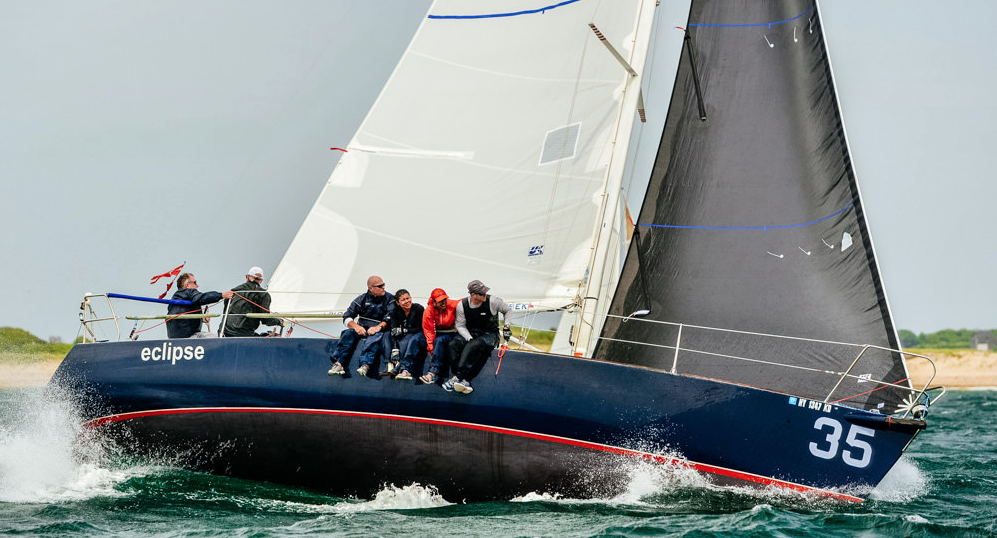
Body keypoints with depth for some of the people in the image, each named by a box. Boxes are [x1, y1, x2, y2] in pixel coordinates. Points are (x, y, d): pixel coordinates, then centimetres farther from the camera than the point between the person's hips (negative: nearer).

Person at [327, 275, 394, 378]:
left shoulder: (390, 299, 5)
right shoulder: (362, 299, 11)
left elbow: (391, 318, -9)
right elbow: (347, 317, 5)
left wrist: (379, 327, -26)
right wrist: (356, 326, -15)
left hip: (380, 331, -3)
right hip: (362, 330, 3)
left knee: (375, 337, -36)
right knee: (349, 333, -27)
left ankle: (365, 365, -56)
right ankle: (339, 363, -40)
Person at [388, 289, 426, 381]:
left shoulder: (419, 309, -12)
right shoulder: (396, 313, -4)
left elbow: (419, 329, -10)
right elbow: (394, 332, -14)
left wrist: (404, 330, -16)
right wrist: (394, 350, -27)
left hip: (421, 337, -2)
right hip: (405, 338, 2)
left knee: (414, 339, -38)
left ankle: (404, 369, -46)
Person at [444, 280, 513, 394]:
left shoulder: (492, 301, -11)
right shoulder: (462, 305, -7)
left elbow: (508, 310, 7)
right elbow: (460, 325, -2)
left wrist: (506, 327, 0)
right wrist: (469, 339, -17)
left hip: (490, 334, -3)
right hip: (469, 333, 3)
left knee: (474, 345, -37)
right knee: (453, 345, -28)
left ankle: (457, 378, -35)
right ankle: (464, 381, -31)